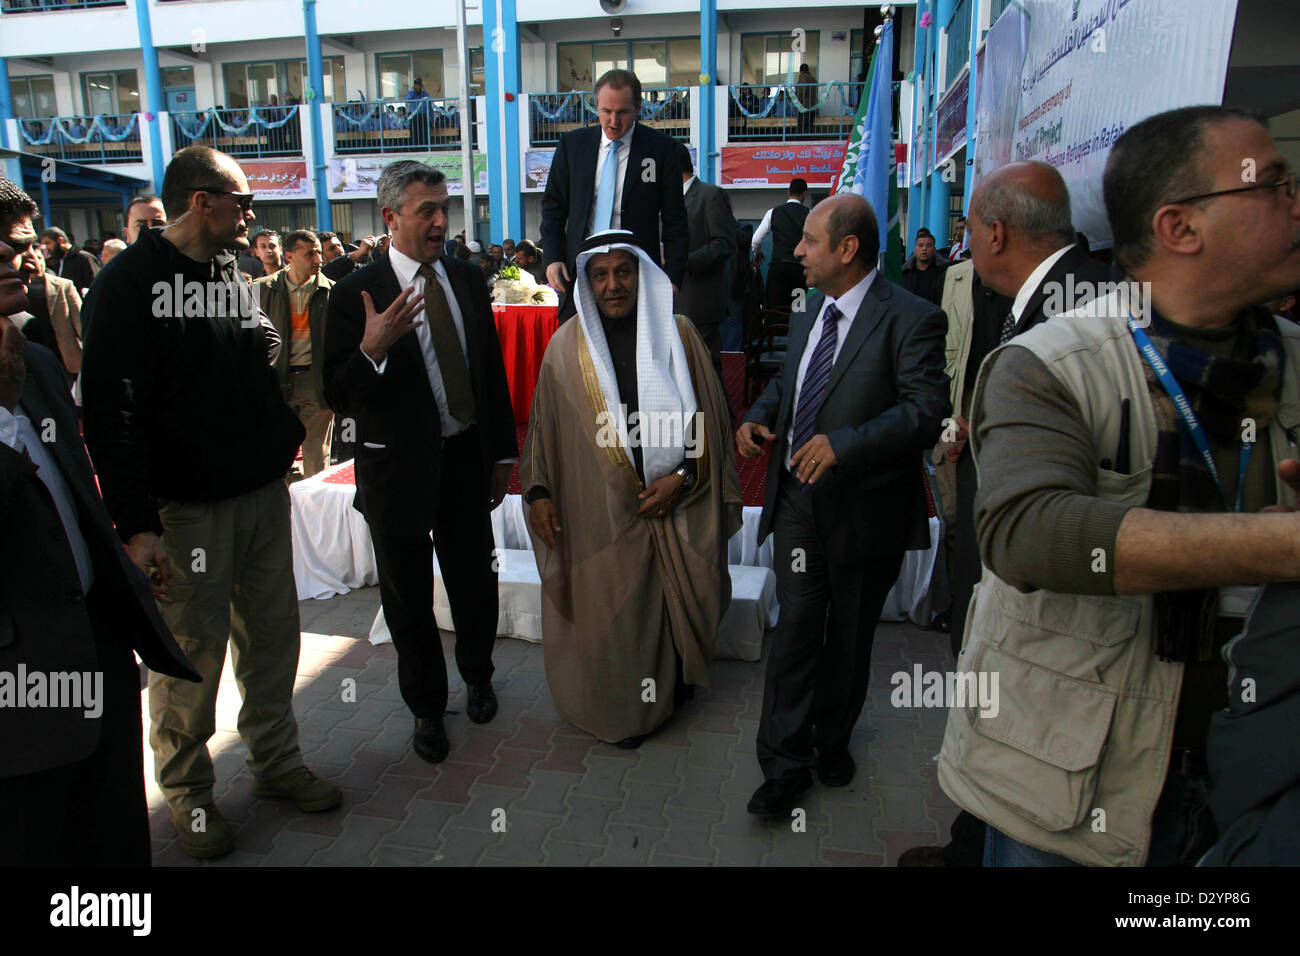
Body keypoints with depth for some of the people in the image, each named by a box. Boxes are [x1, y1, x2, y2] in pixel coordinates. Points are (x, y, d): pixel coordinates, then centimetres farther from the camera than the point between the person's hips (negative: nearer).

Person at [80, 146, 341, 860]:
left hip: (264, 495, 7)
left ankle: (277, 762, 32)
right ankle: (187, 790, 25)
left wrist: (286, 439, 11)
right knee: (190, 655, 4)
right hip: (187, 509, -7)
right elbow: (112, 414, -16)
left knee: (273, 638, 14)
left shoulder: (233, 279, 14)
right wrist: (136, 524, -20)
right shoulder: (130, 284, -10)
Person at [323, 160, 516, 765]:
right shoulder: (356, 295, -11)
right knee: (409, 601, 12)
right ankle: (426, 707, 35)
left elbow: (492, 370, 11)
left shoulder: (467, 280, 4)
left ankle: (477, 675, 45)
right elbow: (338, 397, -13)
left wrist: (503, 452, 10)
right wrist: (372, 349, -32)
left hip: (467, 460, 4)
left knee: (475, 582, 16)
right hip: (401, 470, -3)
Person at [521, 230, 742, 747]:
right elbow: (544, 424, 4)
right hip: (600, 508, 0)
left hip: (673, 504, 1)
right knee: (609, 613, 9)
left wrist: (682, 477, -9)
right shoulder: (567, 345, -1)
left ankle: (671, 687, 40)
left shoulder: (678, 334, -1)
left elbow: (708, 416, 1)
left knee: (677, 602, 12)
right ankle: (619, 710, 32)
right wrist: (538, 490, -3)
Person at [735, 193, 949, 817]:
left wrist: (846, 443, -32)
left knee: (849, 637, 15)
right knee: (794, 631, 4)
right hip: (798, 500, 5)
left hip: (863, 508, -4)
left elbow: (927, 409, -23)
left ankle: (832, 740, 39)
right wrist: (759, 416, 3)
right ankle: (785, 765, 17)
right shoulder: (810, 310, 10)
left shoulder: (910, 319, -13)